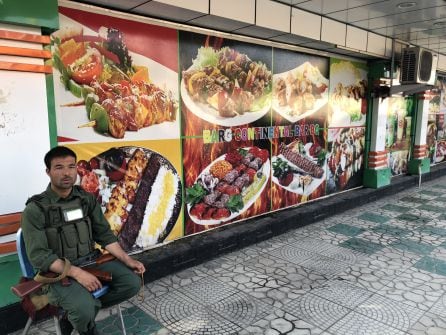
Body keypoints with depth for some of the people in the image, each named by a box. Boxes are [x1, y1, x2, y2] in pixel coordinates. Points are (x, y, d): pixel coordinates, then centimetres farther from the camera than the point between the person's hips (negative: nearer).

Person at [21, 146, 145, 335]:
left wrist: (127, 260, -6)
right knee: (84, 308, -31)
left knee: (132, 282, -11)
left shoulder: (87, 199, 3)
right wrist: (76, 273, -27)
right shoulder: (35, 210, -12)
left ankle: (75, 315, 3)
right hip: (58, 271, -5)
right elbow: (38, 256, -16)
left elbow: (105, 235, 6)